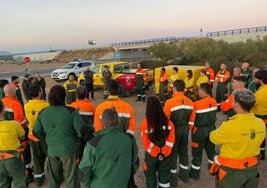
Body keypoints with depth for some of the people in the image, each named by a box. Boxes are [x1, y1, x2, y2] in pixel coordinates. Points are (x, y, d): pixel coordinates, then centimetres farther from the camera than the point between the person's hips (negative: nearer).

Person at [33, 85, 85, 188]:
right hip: (69, 150, -3)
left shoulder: (42, 113, -4)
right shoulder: (71, 111, -17)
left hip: (52, 151, 4)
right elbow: (81, 130, -17)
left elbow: (36, 132, 6)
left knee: (53, 179, 21)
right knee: (71, 178, 12)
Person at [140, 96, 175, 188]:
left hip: (151, 154, -2)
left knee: (151, 174, 18)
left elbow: (146, 142, -17)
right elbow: (171, 138, -10)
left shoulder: (145, 123, -21)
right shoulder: (167, 121, -13)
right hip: (165, 153, 3)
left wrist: (155, 151, -7)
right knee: (164, 173, 22)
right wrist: (164, 152, -6)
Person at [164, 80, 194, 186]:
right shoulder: (190, 102, -2)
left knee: (173, 153, 8)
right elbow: (191, 119, 5)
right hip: (185, 129, 5)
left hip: (174, 130, -5)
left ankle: (173, 179, 18)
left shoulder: (169, 102, -19)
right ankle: (184, 175, 34)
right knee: (184, 151, 19)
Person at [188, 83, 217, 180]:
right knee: (210, 148, 23)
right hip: (211, 128, 6)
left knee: (197, 151, 7)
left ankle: (195, 173, 17)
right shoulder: (214, 102, -5)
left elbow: (192, 120, -17)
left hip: (200, 130, -6)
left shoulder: (197, 104, -23)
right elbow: (213, 115, 8)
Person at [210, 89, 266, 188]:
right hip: (252, 169, 5)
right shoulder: (260, 123, -11)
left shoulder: (230, 126, -30)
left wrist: (222, 128, 7)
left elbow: (213, 138, -12)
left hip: (231, 171, -5)